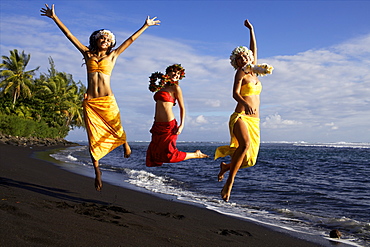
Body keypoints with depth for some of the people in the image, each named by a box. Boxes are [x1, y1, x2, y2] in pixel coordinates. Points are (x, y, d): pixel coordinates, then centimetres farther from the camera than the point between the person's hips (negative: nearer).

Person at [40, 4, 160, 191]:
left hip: (107, 101, -1)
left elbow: (131, 40, 14)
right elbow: (69, 35, 14)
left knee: (117, 131, 2)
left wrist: (145, 26, 17)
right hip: (90, 103, 1)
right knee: (93, 138, 0)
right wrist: (54, 17, 15)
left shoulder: (112, 56, 11)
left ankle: (124, 143, 39)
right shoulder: (88, 54, 13)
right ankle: (97, 171, 9)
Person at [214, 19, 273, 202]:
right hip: (240, 117, -7)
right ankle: (229, 183, -27)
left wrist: (251, 30, 33)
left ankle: (226, 166, 29)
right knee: (245, 145, -32)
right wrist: (245, 103, -35)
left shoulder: (253, 71, 18)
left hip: (254, 121, 7)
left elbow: (254, 49, 27)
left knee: (250, 159, 1)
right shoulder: (241, 73, 1)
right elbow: (235, 93, -15)